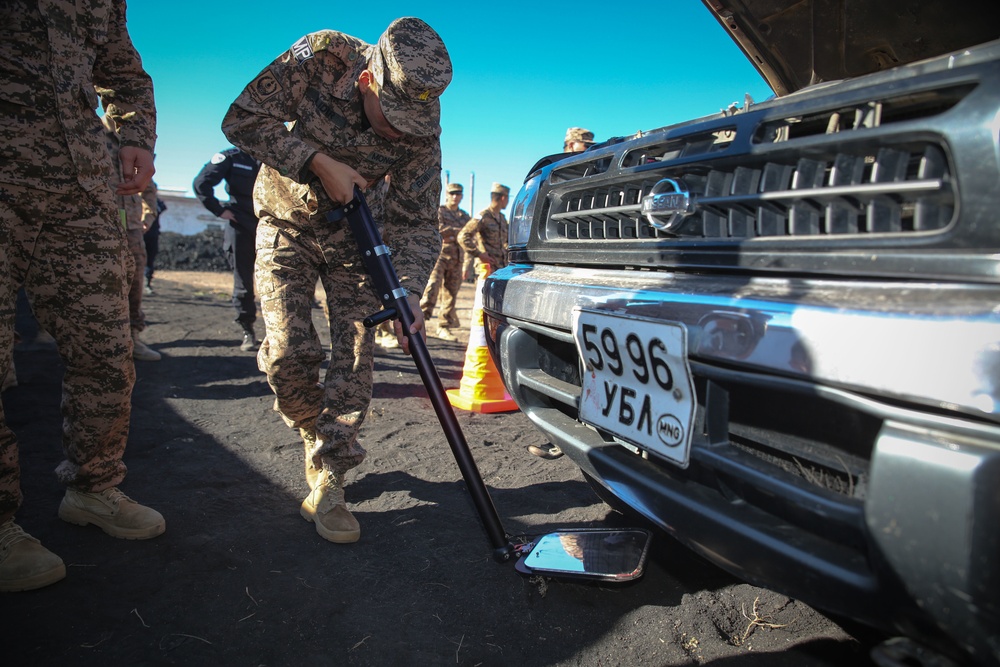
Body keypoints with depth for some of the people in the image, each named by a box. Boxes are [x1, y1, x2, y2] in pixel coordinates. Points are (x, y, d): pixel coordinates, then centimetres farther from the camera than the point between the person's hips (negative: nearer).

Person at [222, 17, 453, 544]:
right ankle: (316, 437, 17)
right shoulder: (320, 59, -25)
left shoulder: (420, 127, -20)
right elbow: (242, 119, -18)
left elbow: (415, 221, -17)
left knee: (355, 355, -9)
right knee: (288, 352, -11)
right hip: (287, 223, -1)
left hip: (355, 234, 1)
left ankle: (327, 481, 0)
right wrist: (320, 162, -29)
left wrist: (409, 290, -32)